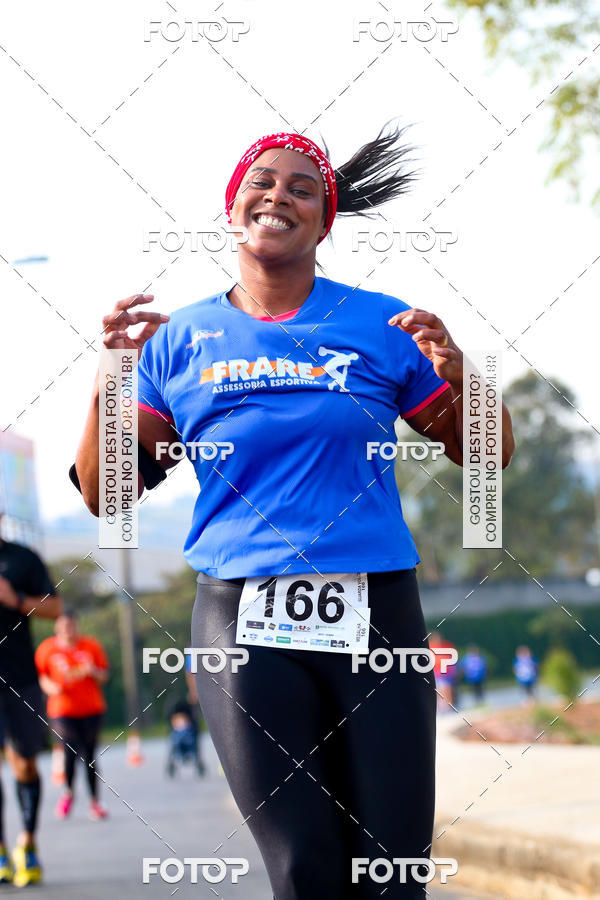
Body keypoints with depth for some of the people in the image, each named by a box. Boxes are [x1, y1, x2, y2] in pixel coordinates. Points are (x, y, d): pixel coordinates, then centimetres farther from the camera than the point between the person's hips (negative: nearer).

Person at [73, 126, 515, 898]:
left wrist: (456, 375, -9)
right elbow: (106, 493, 7)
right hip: (244, 627, 0)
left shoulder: (380, 327, 7)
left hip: (375, 614, 0)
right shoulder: (180, 341, 9)